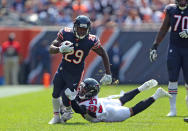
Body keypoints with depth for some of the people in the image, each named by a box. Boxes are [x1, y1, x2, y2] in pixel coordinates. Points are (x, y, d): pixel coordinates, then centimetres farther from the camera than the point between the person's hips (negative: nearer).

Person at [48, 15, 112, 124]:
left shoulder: (91, 41, -18)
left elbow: (104, 55, -4)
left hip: (76, 73, -3)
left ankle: (68, 110, 26)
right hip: (63, 69, 3)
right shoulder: (65, 33, -15)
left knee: (66, 98, -8)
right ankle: (56, 116, 32)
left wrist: (108, 74, -5)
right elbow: (51, 48, -13)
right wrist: (60, 49, -35)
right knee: (55, 94, 9)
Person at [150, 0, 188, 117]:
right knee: (173, 79, -4)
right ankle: (173, 109, 0)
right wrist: (155, 46, 11)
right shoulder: (171, 10, 6)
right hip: (174, 47, 1)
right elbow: (164, 29, 13)